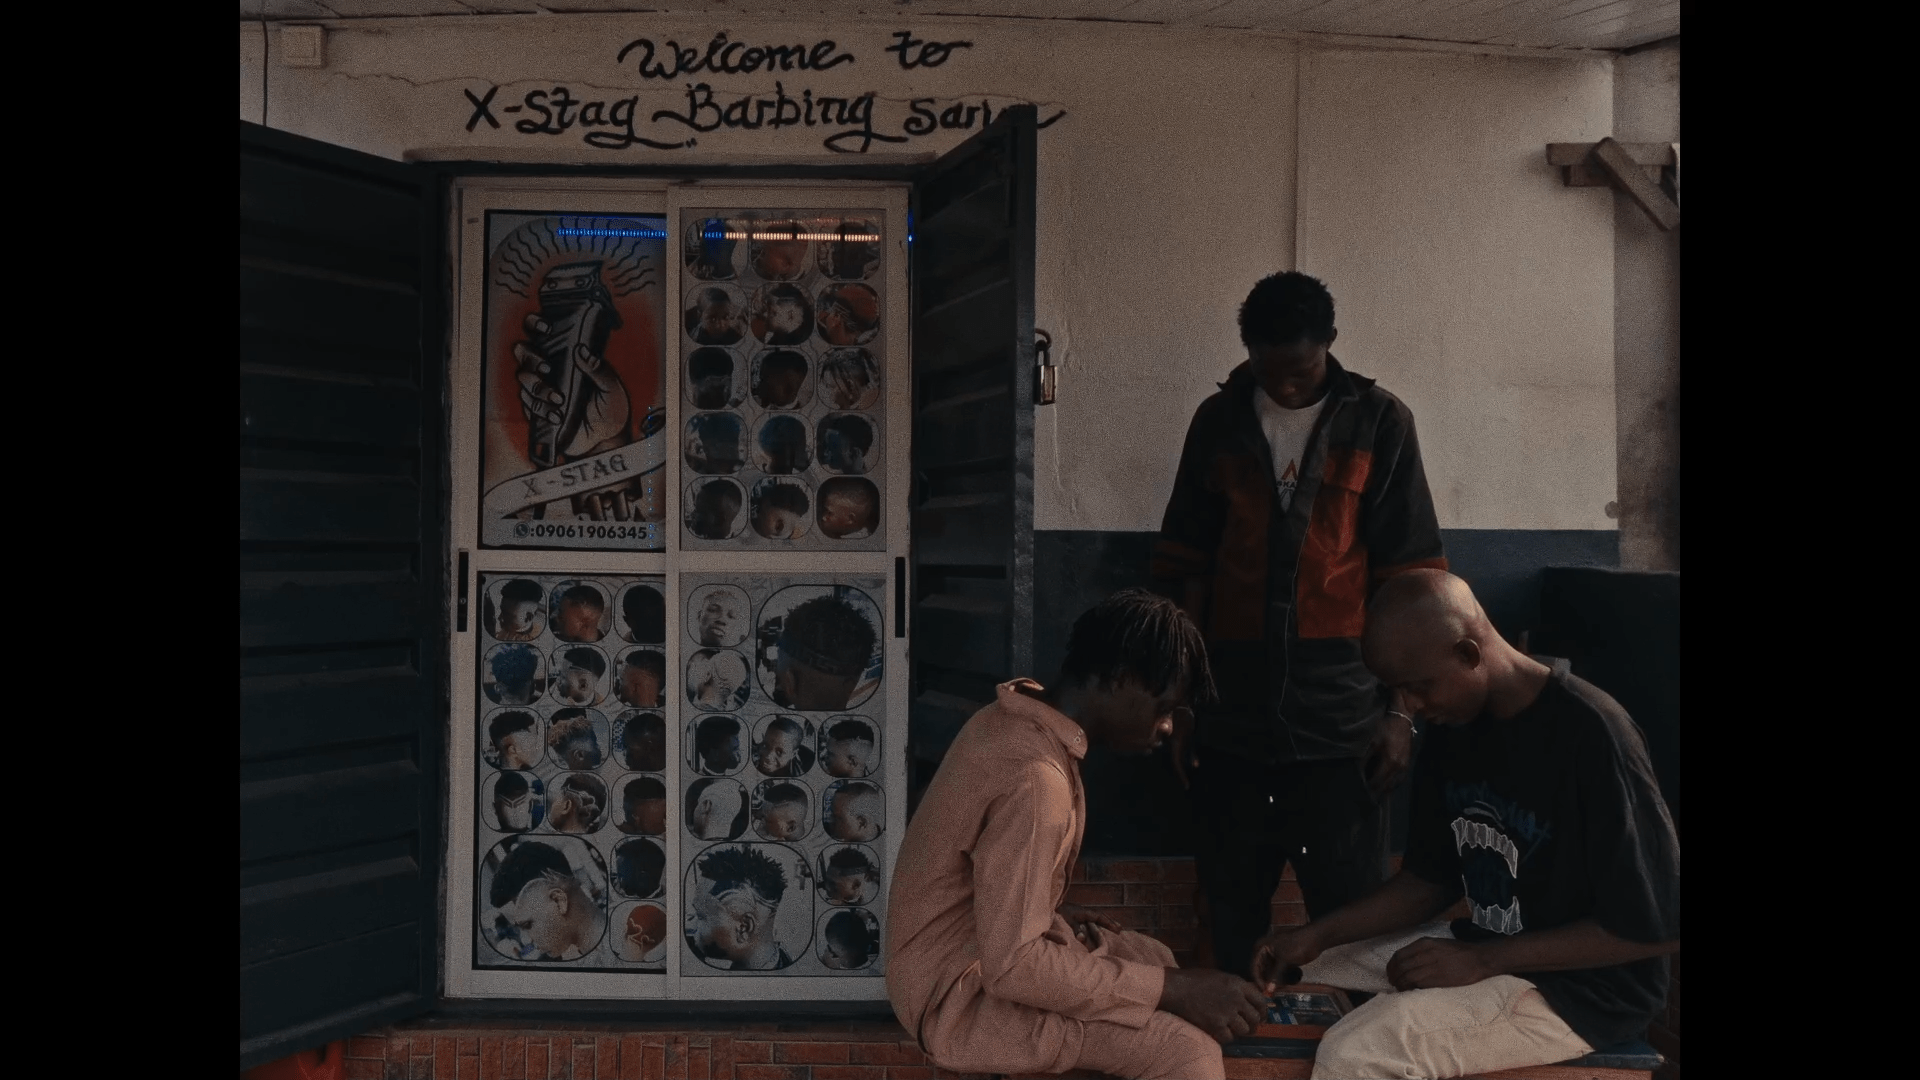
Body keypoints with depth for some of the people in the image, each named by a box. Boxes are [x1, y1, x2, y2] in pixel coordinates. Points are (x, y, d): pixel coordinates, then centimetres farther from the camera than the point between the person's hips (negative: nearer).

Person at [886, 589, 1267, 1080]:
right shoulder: (1035, 777, -29)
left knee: (1155, 957, 19)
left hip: (979, 947, 10)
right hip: (960, 995, -10)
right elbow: (1011, 965, -30)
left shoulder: (1013, 719, 1)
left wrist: (1056, 915, 7)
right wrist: (1174, 990, -27)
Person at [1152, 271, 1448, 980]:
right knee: (1232, 915, 10)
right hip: (1233, 714, 2)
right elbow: (1187, 572, 8)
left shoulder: (1379, 423, 2)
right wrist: (1183, 702, 5)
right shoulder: (1218, 423, 7)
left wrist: (1399, 710, -3)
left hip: (1342, 716, -2)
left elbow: (1408, 580, 1)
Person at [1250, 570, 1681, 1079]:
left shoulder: (1590, 734, -24)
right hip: (1482, 948, 8)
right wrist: (1318, 934, -5)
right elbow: (1430, 878, 10)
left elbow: (1655, 926, -20)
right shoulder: (1453, 728, 1)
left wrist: (1481, 961, -21)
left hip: (1581, 985, -8)